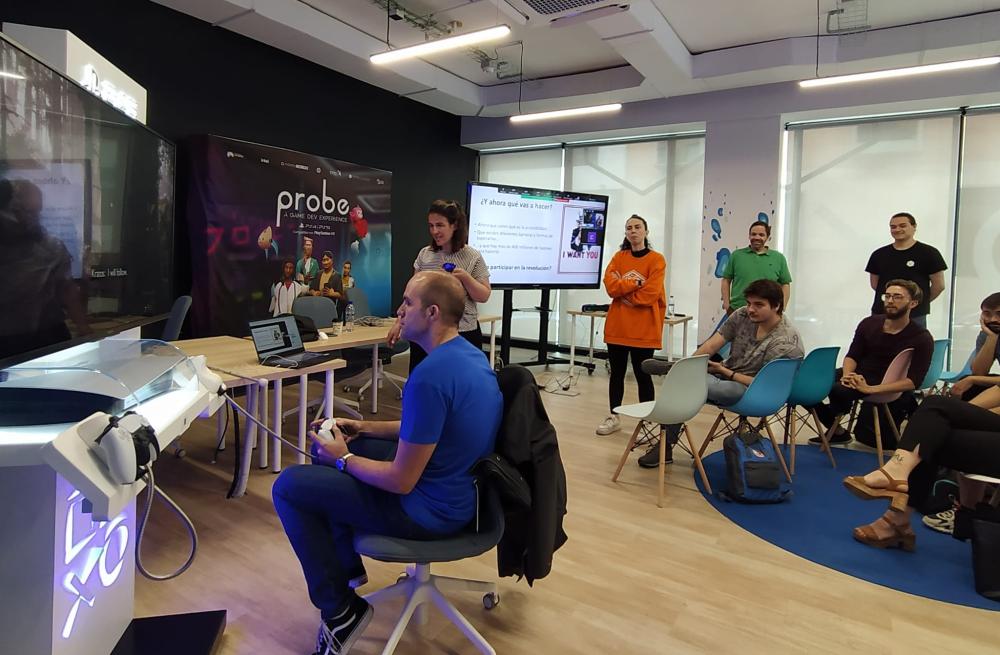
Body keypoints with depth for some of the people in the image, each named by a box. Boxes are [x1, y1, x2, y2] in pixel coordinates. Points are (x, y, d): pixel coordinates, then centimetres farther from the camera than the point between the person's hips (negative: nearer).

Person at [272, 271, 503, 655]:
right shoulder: (468, 353, 2)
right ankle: (347, 565, 33)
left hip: (430, 508, -10)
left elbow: (401, 481, -24)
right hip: (453, 487, 10)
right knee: (328, 449, 20)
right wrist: (364, 428, 8)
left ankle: (340, 612, 10)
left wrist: (343, 458, -7)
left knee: (289, 487, -1)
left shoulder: (430, 375, -30)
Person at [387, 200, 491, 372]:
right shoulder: (424, 254, 4)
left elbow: (484, 297, -2)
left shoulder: (473, 257, -3)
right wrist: (399, 323, 9)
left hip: (464, 335, -2)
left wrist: (465, 277, -18)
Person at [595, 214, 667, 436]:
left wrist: (623, 289, -6)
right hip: (617, 326, 4)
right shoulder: (619, 257, 10)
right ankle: (613, 417, 22)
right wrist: (635, 282, -15)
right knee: (617, 373, 11)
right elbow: (610, 286, -6)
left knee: (642, 374, 1)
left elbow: (650, 293, -14)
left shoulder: (656, 259, -2)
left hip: (644, 328, -3)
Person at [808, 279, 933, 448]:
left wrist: (870, 389, -29)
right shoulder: (869, 323, 5)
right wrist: (847, 375, -18)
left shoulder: (921, 339, -9)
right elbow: (852, 356, 7)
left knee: (838, 390, -36)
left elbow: (913, 382, -17)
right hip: (856, 374, 6)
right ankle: (837, 431, 3)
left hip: (883, 385, -5)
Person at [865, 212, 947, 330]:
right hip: (880, 313, 4)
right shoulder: (879, 254, 9)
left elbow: (939, 285, 2)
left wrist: (921, 301, 10)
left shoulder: (928, 253, -1)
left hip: (914, 316, -3)